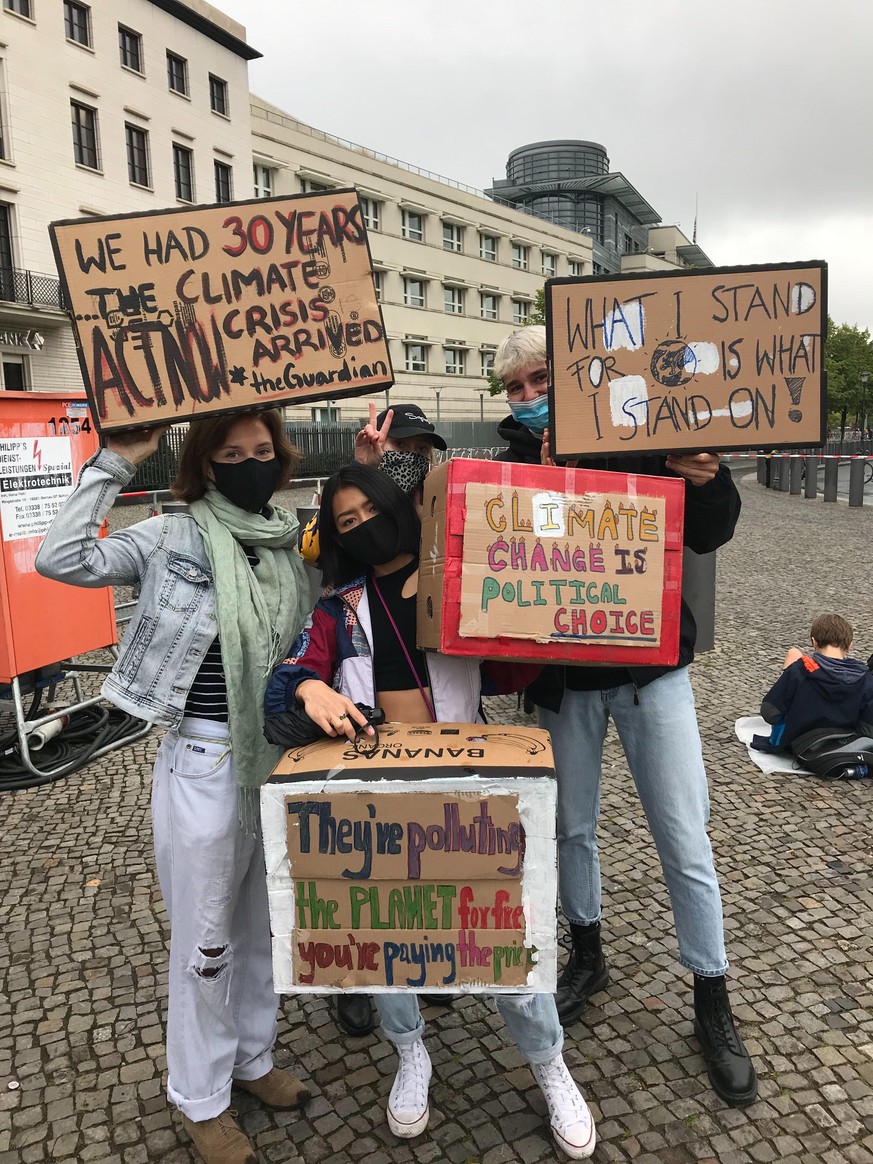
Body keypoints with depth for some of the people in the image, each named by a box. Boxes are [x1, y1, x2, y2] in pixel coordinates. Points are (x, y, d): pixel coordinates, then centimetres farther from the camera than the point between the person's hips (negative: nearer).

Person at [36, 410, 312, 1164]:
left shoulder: (290, 543, 4)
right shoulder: (173, 539, -9)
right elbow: (59, 559, -19)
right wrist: (116, 464, -18)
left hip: (278, 755, 5)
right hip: (204, 761, -5)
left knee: (258, 922, 21)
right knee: (205, 936, 10)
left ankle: (252, 1058, 43)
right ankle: (200, 1096, 32)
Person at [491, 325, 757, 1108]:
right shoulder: (514, 463, 0)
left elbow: (706, 539, -2)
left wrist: (709, 480, -20)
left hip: (651, 668, -2)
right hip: (564, 678, 2)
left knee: (685, 838, 4)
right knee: (571, 825, 16)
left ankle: (713, 1005, 24)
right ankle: (587, 955, 41)